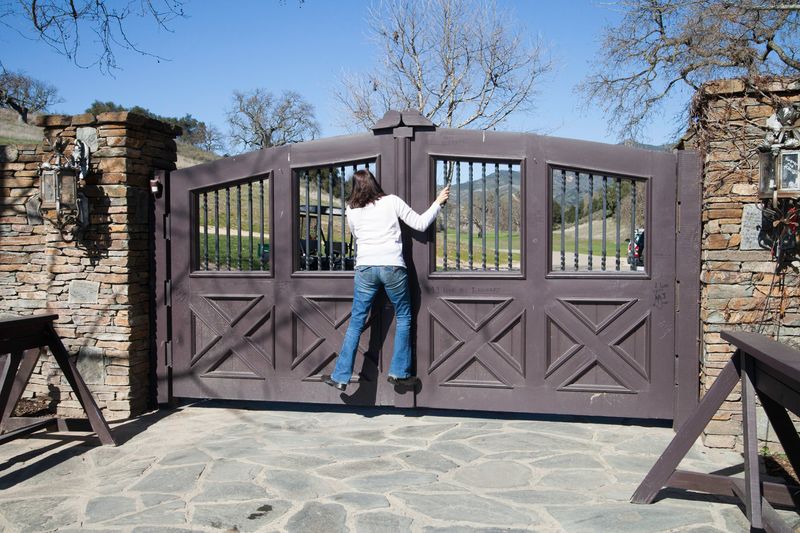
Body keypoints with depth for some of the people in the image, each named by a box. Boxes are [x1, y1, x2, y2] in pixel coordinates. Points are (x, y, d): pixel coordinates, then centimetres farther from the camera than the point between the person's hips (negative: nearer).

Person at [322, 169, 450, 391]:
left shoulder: (352, 211, 10)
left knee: (356, 322, 8)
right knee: (403, 318, 15)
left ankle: (341, 376, 9)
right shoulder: (392, 201, 4)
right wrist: (438, 202, 18)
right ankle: (399, 372, 15)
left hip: (365, 268, 2)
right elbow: (420, 224, 7)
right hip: (392, 267, -2)